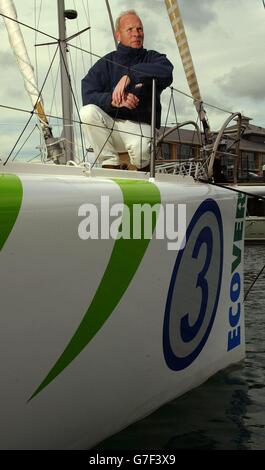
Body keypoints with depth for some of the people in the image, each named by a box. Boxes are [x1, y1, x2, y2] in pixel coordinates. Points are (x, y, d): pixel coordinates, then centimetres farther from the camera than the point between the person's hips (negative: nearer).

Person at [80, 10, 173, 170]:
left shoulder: (152, 58, 5)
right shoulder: (106, 63, 7)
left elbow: (166, 73, -21)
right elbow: (88, 95, -7)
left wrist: (130, 75, -29)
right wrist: (114, 100, -25)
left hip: (140, 125, -2)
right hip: (110, 125, 2)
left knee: (139, 149, -36)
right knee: (88, 111, -27)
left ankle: (144, 166, 4)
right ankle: (111, 163, -12)